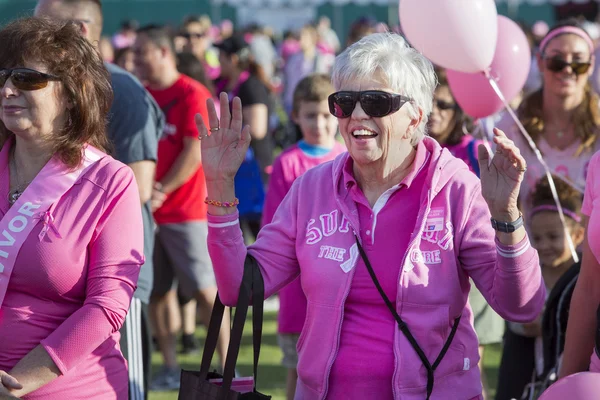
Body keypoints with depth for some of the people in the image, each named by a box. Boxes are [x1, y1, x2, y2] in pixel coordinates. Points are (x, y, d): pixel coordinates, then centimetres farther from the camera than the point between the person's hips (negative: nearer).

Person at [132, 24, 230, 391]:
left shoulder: (192, 95, -8)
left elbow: (194, 152, -13)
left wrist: (162, 192, -15)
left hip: (185, 212, -6)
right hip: (146, 212, 6)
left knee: (205, 290, -5)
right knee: (157, 291, 7)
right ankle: (171, 369, 15)